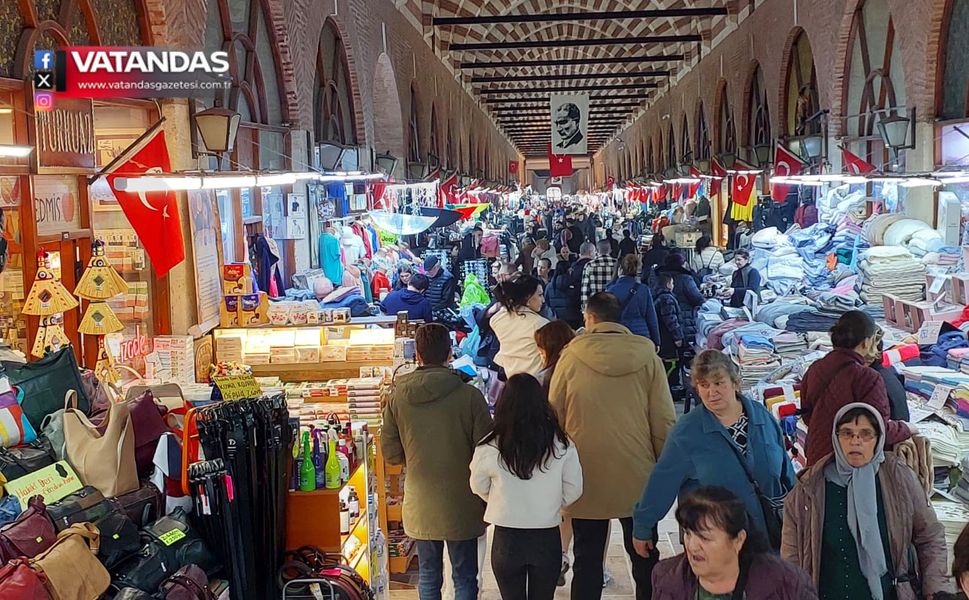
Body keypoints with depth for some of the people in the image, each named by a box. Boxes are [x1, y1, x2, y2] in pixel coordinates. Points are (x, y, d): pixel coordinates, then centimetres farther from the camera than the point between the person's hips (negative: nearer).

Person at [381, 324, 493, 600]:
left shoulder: (398, 398, -7)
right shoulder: (470, 396, -15)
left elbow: (391, 454, 0)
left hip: (420, 505, 2)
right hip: (461, 505, -2)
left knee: (428, 577, 17)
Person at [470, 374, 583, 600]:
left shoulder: (489, 448, -15)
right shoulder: (562, 446, -14)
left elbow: (479, 488, 1)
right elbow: (573, 491, -3)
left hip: (506, 539, 0)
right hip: (547, 538, 1)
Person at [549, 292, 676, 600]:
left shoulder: (570, 357, -6)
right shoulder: (648, 358, -5)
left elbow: (554, 416, -1)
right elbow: (664, 421, -4)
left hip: (587, 478, 0)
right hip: (637, 478, 1)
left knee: (587, 561, 12)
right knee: (644, 558, 16)